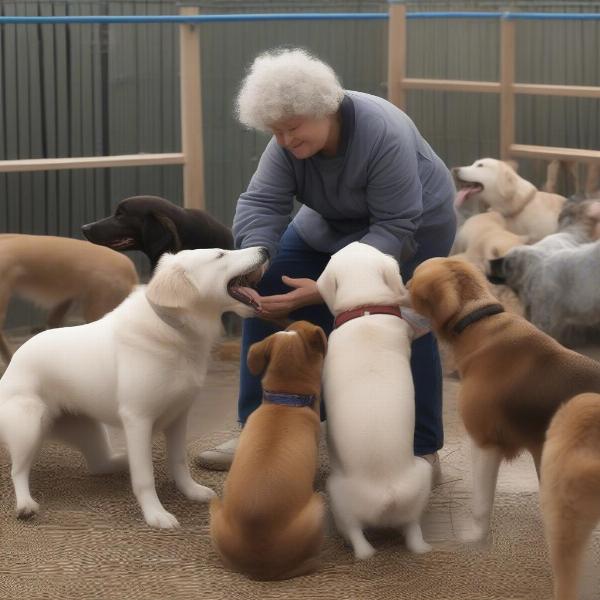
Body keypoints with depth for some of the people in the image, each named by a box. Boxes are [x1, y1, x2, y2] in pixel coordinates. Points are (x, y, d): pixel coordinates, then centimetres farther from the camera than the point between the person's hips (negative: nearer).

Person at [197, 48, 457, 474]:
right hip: (334, 225, 6)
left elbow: (395, 228, -35)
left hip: (414, 225, -6)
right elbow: (262, 204, -23)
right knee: (265, 294, -4)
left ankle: (423, 450, -1)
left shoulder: (383, 135, -36)